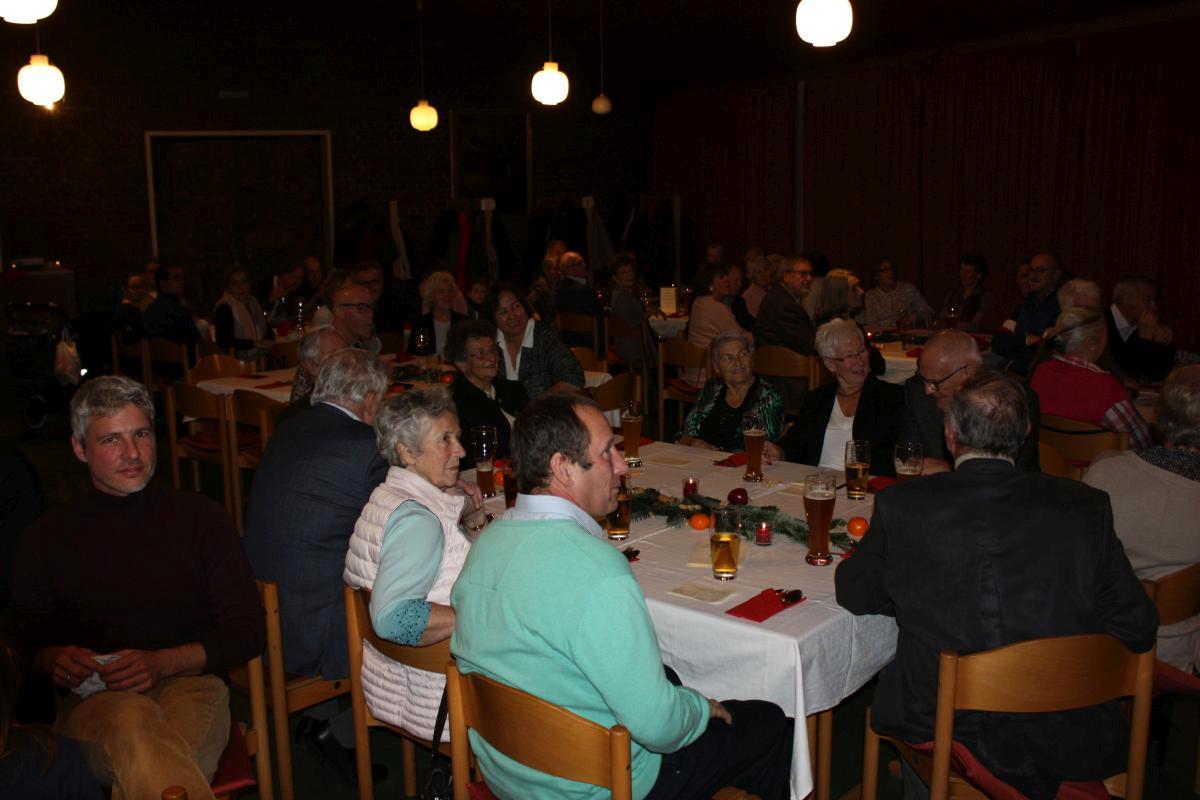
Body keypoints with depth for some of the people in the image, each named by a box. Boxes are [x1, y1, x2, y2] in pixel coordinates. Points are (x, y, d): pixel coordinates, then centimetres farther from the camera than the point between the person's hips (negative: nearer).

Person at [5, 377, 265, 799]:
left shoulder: (201, 517, 10)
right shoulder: (47, 538, 14)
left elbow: (248, 630, 6)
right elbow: (21, 639, 20)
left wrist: (162, 663, -10)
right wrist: (53, 660, -5)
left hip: (189, 682, -1)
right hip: (92, 699, 1)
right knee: (131, 722, -36)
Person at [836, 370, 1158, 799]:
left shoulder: (900, 505, -13)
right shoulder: (1084, 507, -11)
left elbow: (854, 594, 1)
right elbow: (1138, 631, -5)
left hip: (936, 730, -1)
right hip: (1065, 743, 1)